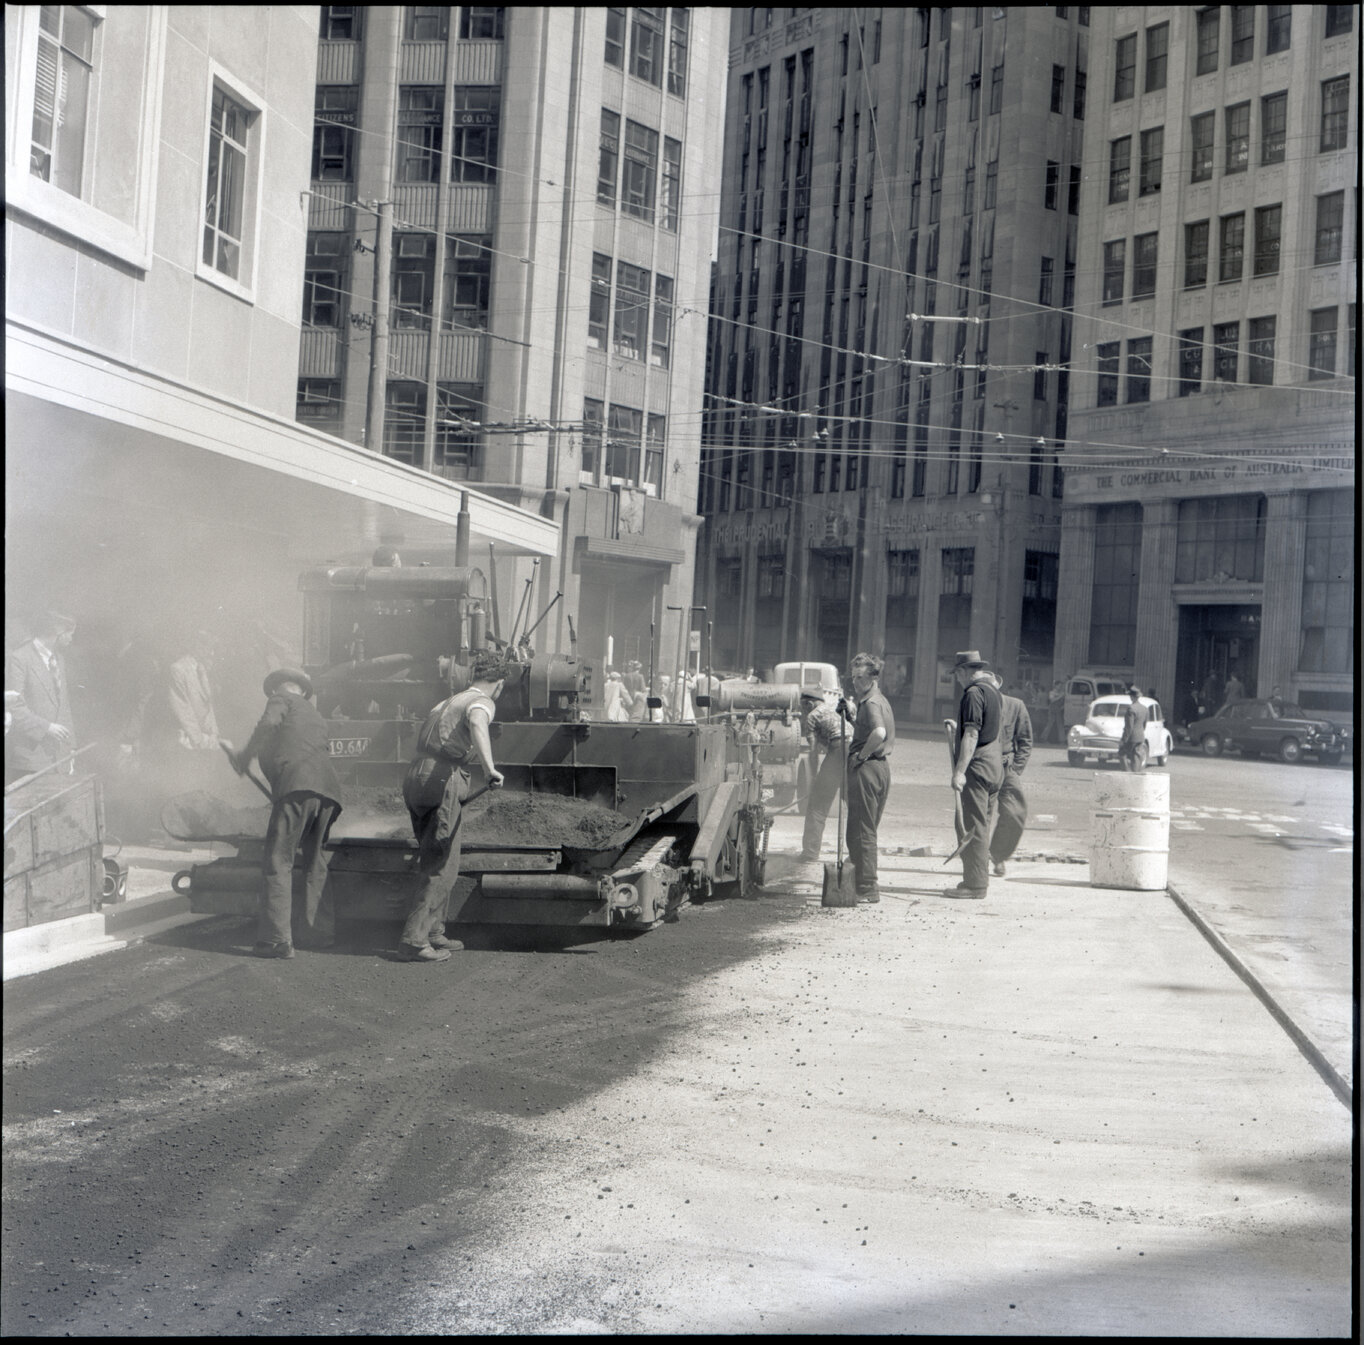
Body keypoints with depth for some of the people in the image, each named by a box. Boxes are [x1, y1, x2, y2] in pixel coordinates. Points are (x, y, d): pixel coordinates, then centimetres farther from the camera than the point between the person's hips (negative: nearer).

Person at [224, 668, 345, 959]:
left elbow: (269, 724, -5)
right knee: (315, 862, 19)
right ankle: (321, 932, 20)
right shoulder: (316, 718, 35)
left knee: (278, 861, -6)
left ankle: (277, 940, -11)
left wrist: (243, 758, 3)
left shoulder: (282, 700, 16)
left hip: (296, 785, -7)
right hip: (329, 787, 7)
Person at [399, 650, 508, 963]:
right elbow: (477, 722, -26)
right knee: (442, 869, -5)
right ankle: (413, 941, -10)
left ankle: (433, 934, 27)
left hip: (415, 776, 9)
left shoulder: (448, 701, 25)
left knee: (436, 864, 20)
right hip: (442, 781, -9)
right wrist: (489, 768, -38)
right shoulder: (482, 701, -2)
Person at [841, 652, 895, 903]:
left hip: (866, 768, -10)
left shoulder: (871, 703, -15)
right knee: (867, 831, 17)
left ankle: (866, 889, -2)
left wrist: (861, 755, -21)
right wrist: (850, 715, 14)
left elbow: (879, 732, -33)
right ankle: (866, 885, 23)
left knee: (860, 832, -5)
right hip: (881, 767, 10)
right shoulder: (880, 701, 17)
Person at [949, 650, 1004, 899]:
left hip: (978, 765, -10)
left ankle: (975, 885, -6)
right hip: (995, 762, 10)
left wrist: (960, 770, -24)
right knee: (982, 824, 15)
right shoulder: (993, 690, 16)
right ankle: (980, 879, 20)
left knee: (975, 825, -7)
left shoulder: (974, 693, -14)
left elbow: (971, 734, -21)